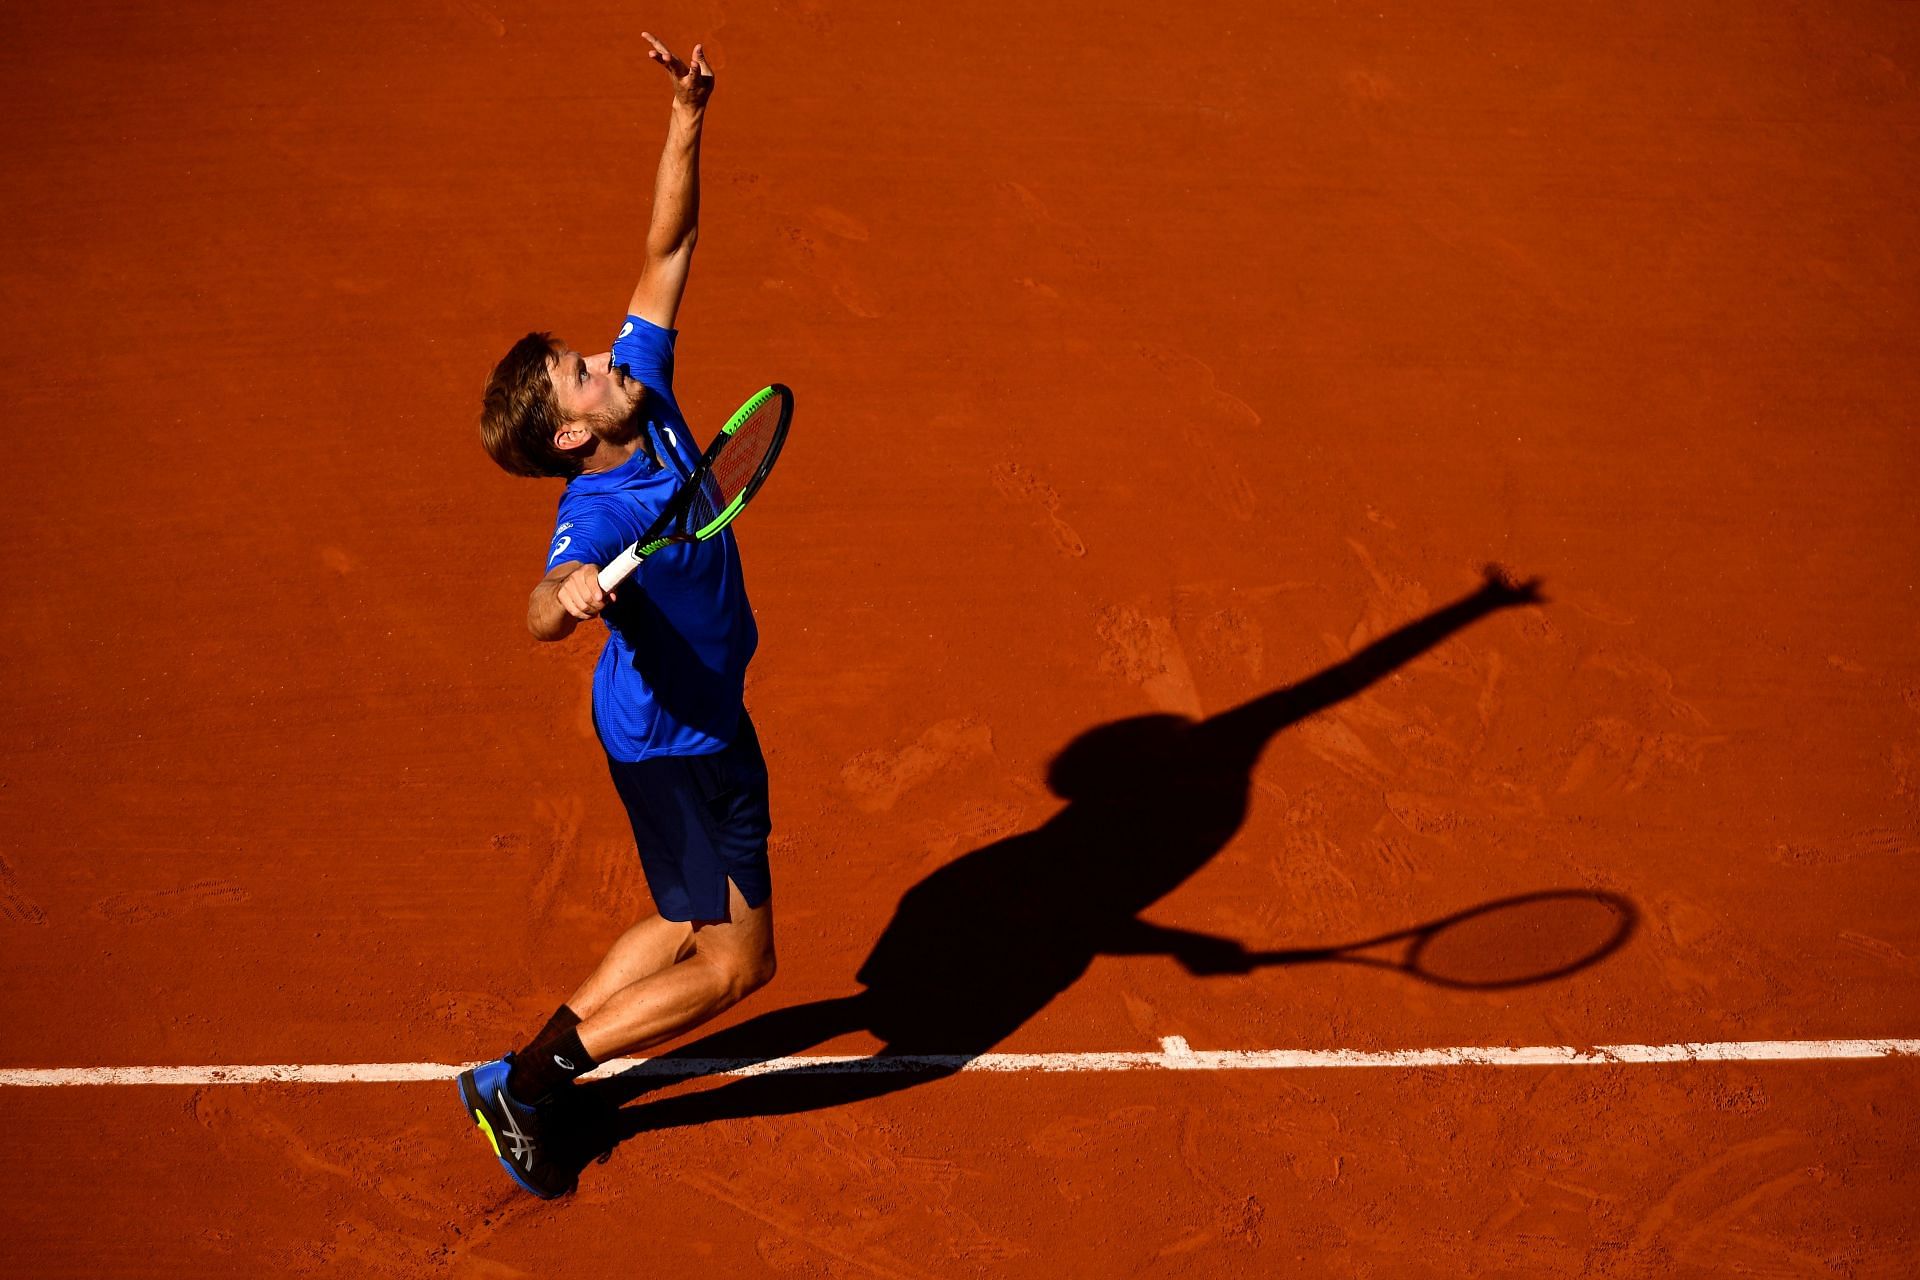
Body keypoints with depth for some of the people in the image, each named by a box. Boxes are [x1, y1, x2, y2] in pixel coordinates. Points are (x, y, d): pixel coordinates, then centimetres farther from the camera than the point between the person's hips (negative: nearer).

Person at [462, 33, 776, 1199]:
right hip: (677, 740, -9)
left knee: (690, 930, 21)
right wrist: (570, 595, -69)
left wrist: (688, 118, -10)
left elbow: (667, 250, -2)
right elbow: (540, 614, -47)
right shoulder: (596, 513, -29)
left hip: (698, 720, 9)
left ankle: (537, 1072, 28)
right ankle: (531, 1082, 8)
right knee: (736, 959, 1)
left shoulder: (642, 392, -6)